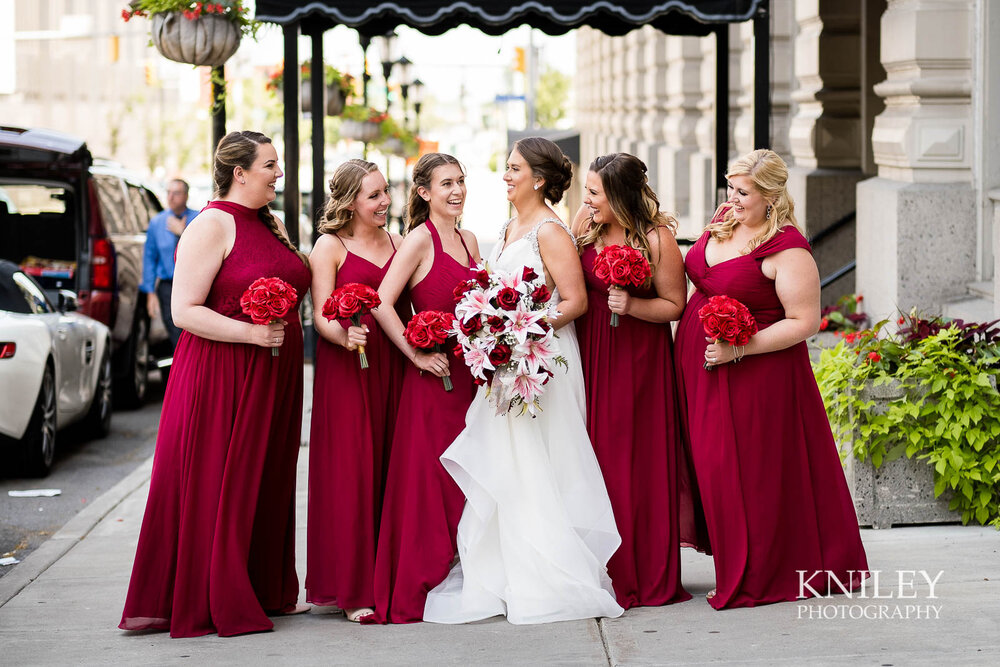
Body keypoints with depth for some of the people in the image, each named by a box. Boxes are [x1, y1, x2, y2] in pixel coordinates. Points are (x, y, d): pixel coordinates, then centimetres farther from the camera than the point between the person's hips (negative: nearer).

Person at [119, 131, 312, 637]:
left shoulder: (269, 225, 14)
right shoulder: (212, 225, -11)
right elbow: (184, 311, -16)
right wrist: (249, 333, -23)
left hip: (273, 377, 8)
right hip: (221, 375, -8)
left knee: (266, 479, 11)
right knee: (215, 486, -4)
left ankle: (265, 590, 19)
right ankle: (211, 601, 2)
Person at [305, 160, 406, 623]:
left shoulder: (396, 244, 15)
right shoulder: (330, 247, -1)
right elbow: (321, 317, -7)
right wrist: (346, 337, -26)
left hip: (392, 367, 5)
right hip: (345, 368, -5)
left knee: (390, 469, 4)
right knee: (351, 472, -6)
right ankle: (353, 588, -1)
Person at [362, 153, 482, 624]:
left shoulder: (468, 241, 14)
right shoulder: (420, 239, -9)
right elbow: (382, 304, -17)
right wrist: (417, 355, -15)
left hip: (470, 374, 7)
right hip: (434, 377, -7)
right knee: (428, 482, -4)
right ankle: (413, 591, 3)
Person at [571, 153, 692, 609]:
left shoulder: (656, 238, -10)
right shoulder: (586, 223, 4)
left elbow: (675, 305, -7)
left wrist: (632, 306, -20)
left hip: (638, 359, -5)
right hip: (590, 356, 5)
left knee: (639, 464, -2)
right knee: (595, 460, 4)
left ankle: (648, 578, 8)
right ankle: (608, 573, 13)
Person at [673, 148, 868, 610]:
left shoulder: (788, 250, -20)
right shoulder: (725, 219, 5)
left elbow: (805, 321, -20)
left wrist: (739, 350, -24)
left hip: (755, 376, -8)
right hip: (700, 365, 8)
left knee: (752, 473, -1)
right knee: (713, 465, 13)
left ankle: (758, 579, 13)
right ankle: (737, 567, 25)